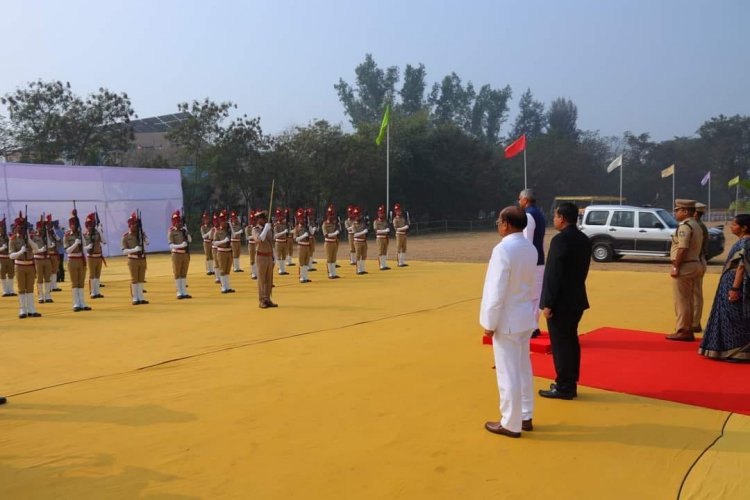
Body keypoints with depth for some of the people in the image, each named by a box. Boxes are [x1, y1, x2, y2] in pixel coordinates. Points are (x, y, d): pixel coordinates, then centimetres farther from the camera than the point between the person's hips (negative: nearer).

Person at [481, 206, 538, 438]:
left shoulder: (503, 249, -21)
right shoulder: (530, 248, 4)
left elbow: (497, 291, -21)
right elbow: (528, 284, 10)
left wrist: (489, 323, -13)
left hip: (507, 320, -8)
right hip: (525, 317, 8)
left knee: (508, 373, 2)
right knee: (523, 369, 18)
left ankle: (511, 424, 12)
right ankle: (525, 417, 30)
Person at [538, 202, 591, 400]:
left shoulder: (560, 240, -19)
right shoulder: (584, 240, 8)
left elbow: (553, 274, -20)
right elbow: (583, 270, 13)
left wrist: (548, 303, -17)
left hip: (560, 301, -9)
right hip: (577, 299, 9)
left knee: (560, 344, 0)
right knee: (571, 341, 16)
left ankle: (564, 387, 6)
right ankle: (570, 384, 25)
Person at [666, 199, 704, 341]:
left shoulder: (684, 226, -16)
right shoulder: (696, 226, 16)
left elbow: (682, 249, -23)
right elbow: (698, 248, 17)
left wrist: (676, 267, -20)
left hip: (684, 266, -10)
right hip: (695, 264, 10)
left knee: (681, 300, -4)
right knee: (688, 300, 15)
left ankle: (682, 331, 0)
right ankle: (688, 331, 21)